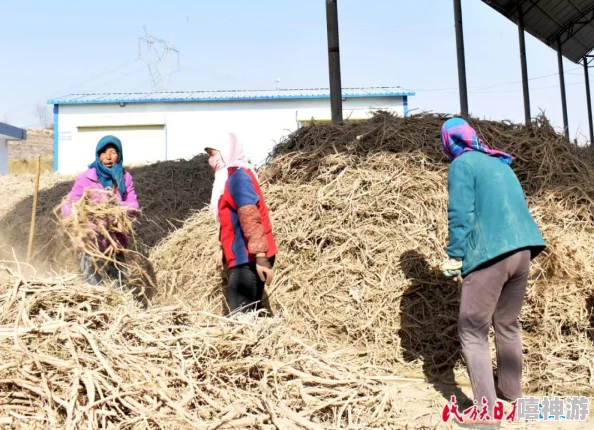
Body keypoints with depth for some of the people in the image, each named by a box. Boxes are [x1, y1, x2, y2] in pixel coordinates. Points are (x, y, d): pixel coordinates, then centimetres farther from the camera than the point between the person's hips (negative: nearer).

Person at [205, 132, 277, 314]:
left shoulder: (237, 176, -13)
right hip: (243, 257, 10)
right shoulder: (230, 176, 18)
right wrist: (223, 249, 25)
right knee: (247, 313, 12)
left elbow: (250, 218, -23)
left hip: (249, 259, -10)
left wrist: (261, 256, -28)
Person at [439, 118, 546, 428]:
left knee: (472, 332, -1)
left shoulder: (462, 164, -2)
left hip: (490, 254, -8)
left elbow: (460, 214, -11)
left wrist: (454, 257, -5)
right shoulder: (501, 164, 20)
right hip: (522, 251, 8)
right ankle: (511, 389, 38)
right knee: (507, 324, 24)